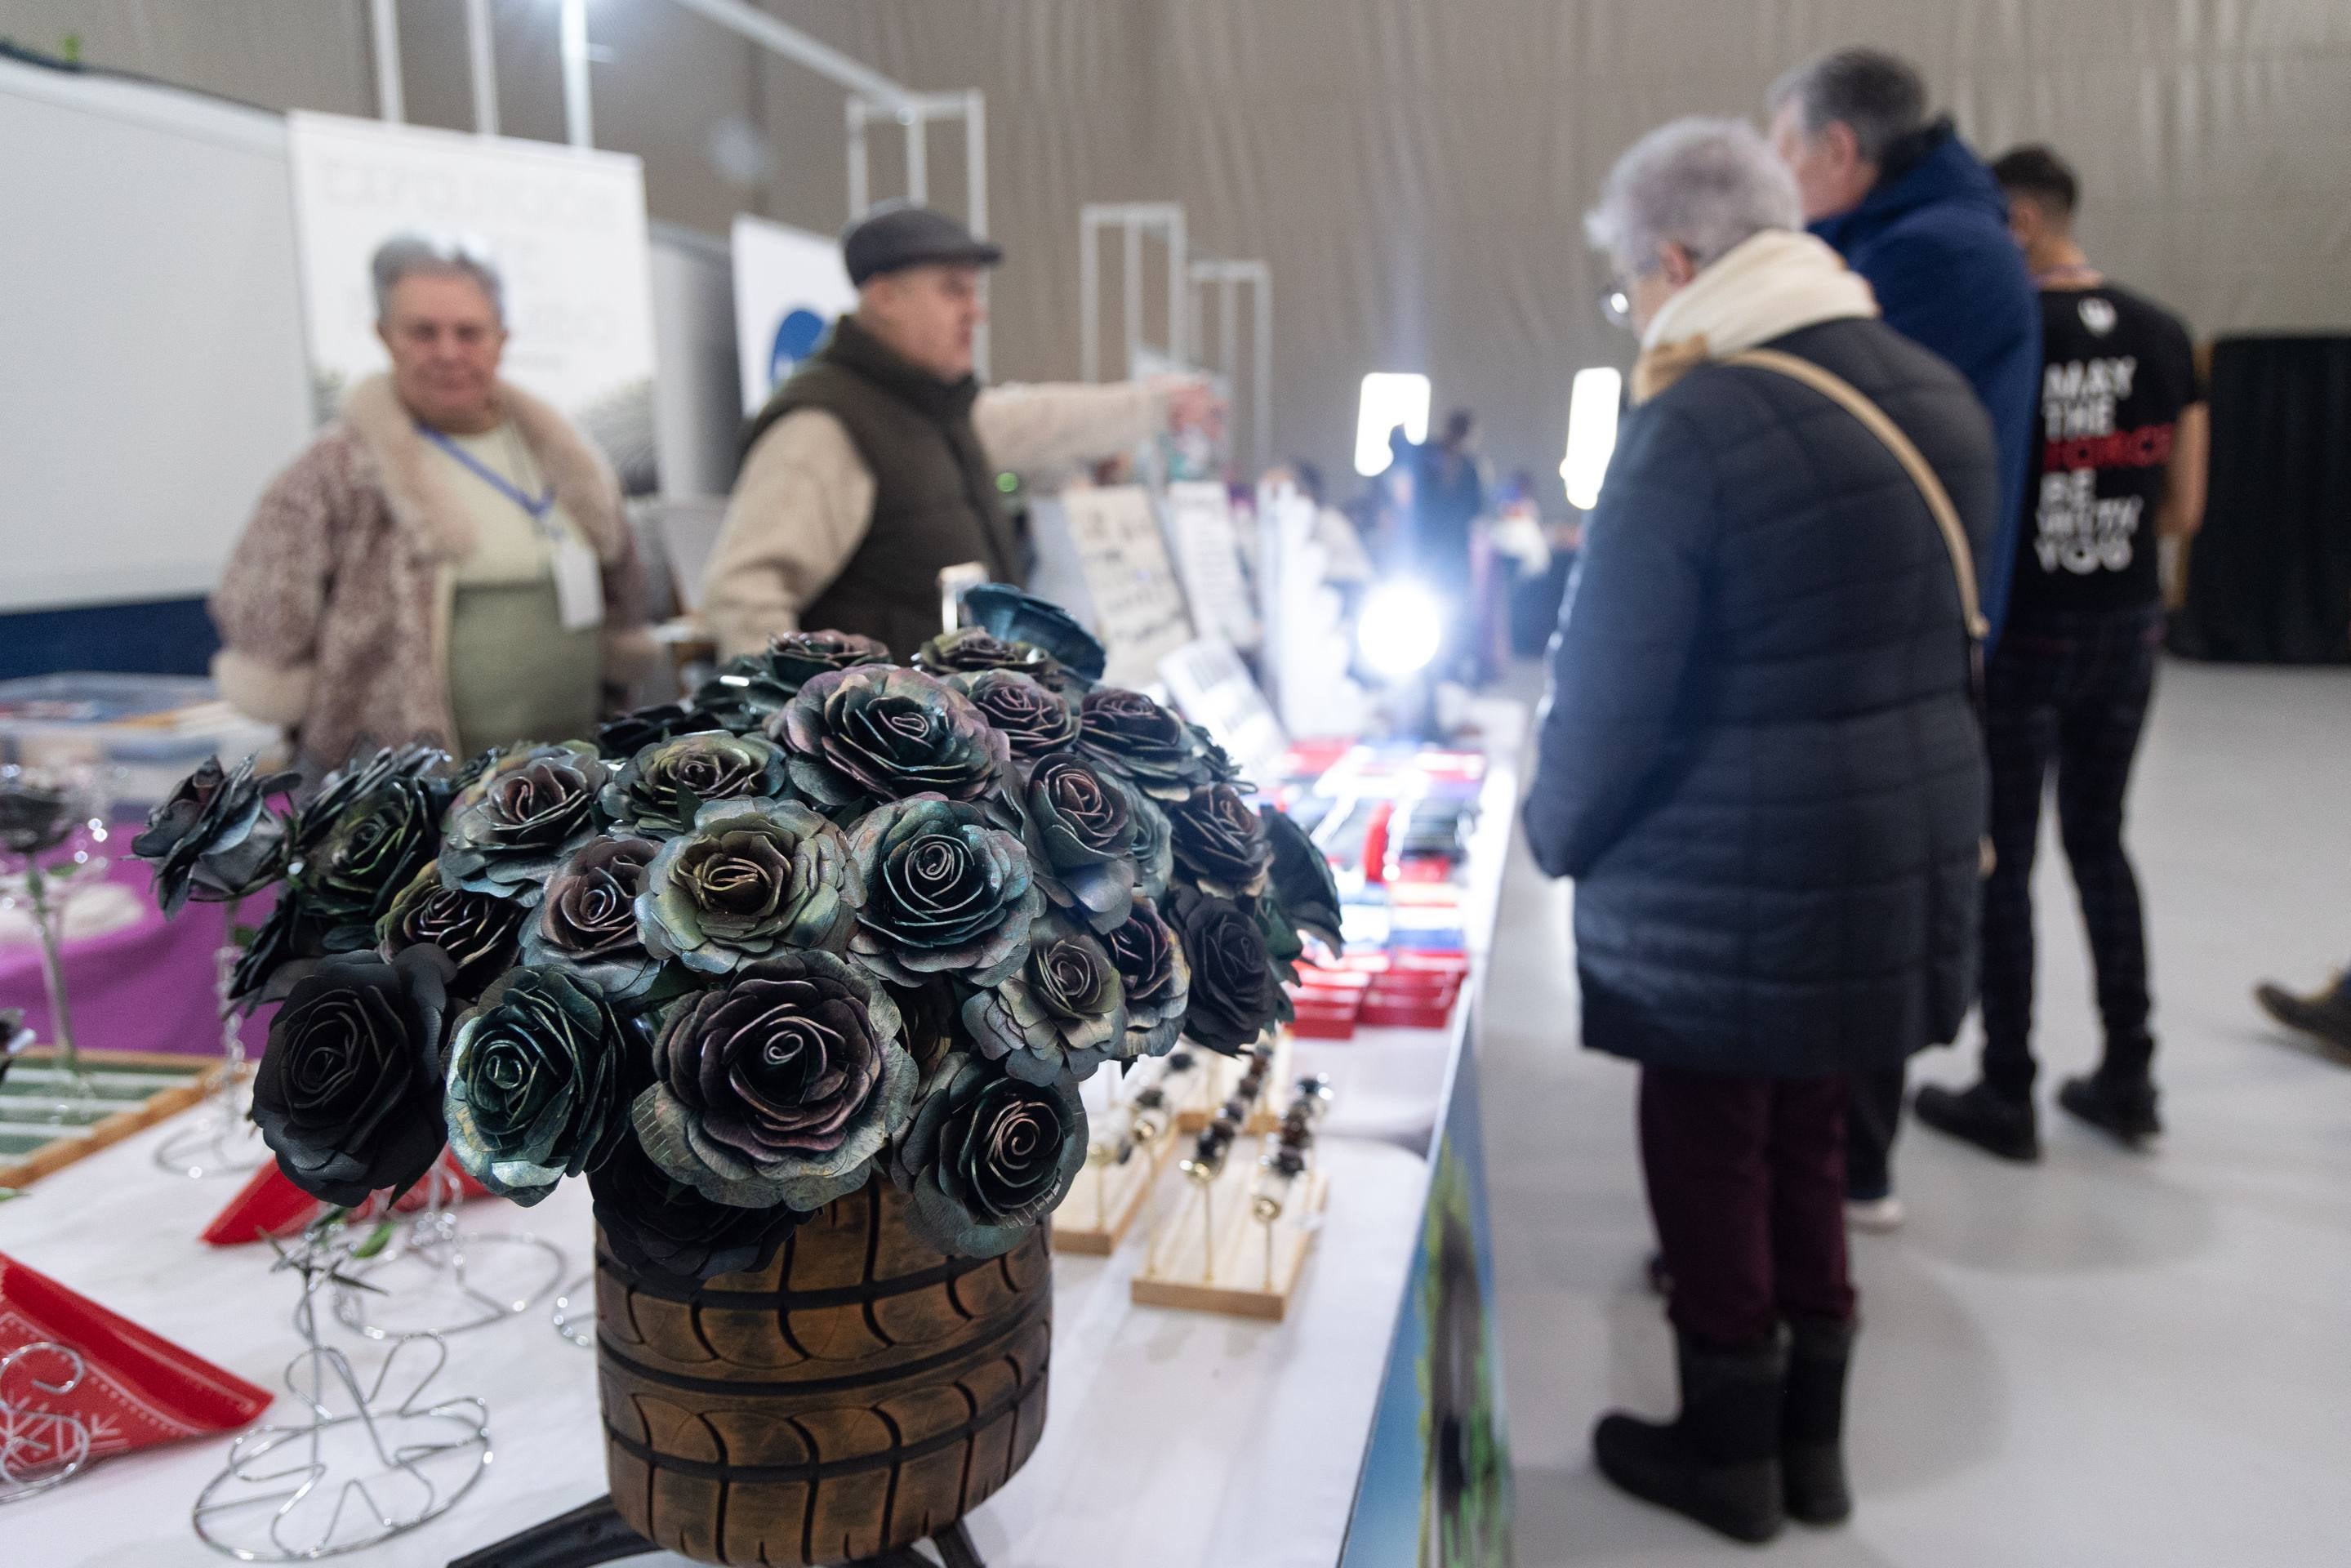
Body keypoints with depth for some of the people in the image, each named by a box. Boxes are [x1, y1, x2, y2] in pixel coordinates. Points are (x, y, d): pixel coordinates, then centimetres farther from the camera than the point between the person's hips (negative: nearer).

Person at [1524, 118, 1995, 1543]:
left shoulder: (1696, 426, -18)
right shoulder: (1938, 395, 7)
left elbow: (1612, 679, -17)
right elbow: (1942, 629, 14)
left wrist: (1556, 831, -2)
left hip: (1729, 881, -7)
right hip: (1904, 850, 8)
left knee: (1710, 1152, 10)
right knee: (1808, 1133, 20)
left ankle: (1728, 1453, 27)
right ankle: (1813, 1439, 34)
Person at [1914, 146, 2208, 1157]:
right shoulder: (2162, 335, 4)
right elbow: (2182, 509, 7)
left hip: (2020, 631, -6)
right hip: (2126, 629, 6)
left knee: (2002, 859, 4)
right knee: (2100, 841, 18)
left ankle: (2007, 1097, 13)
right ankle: (2127, 1080, 25)